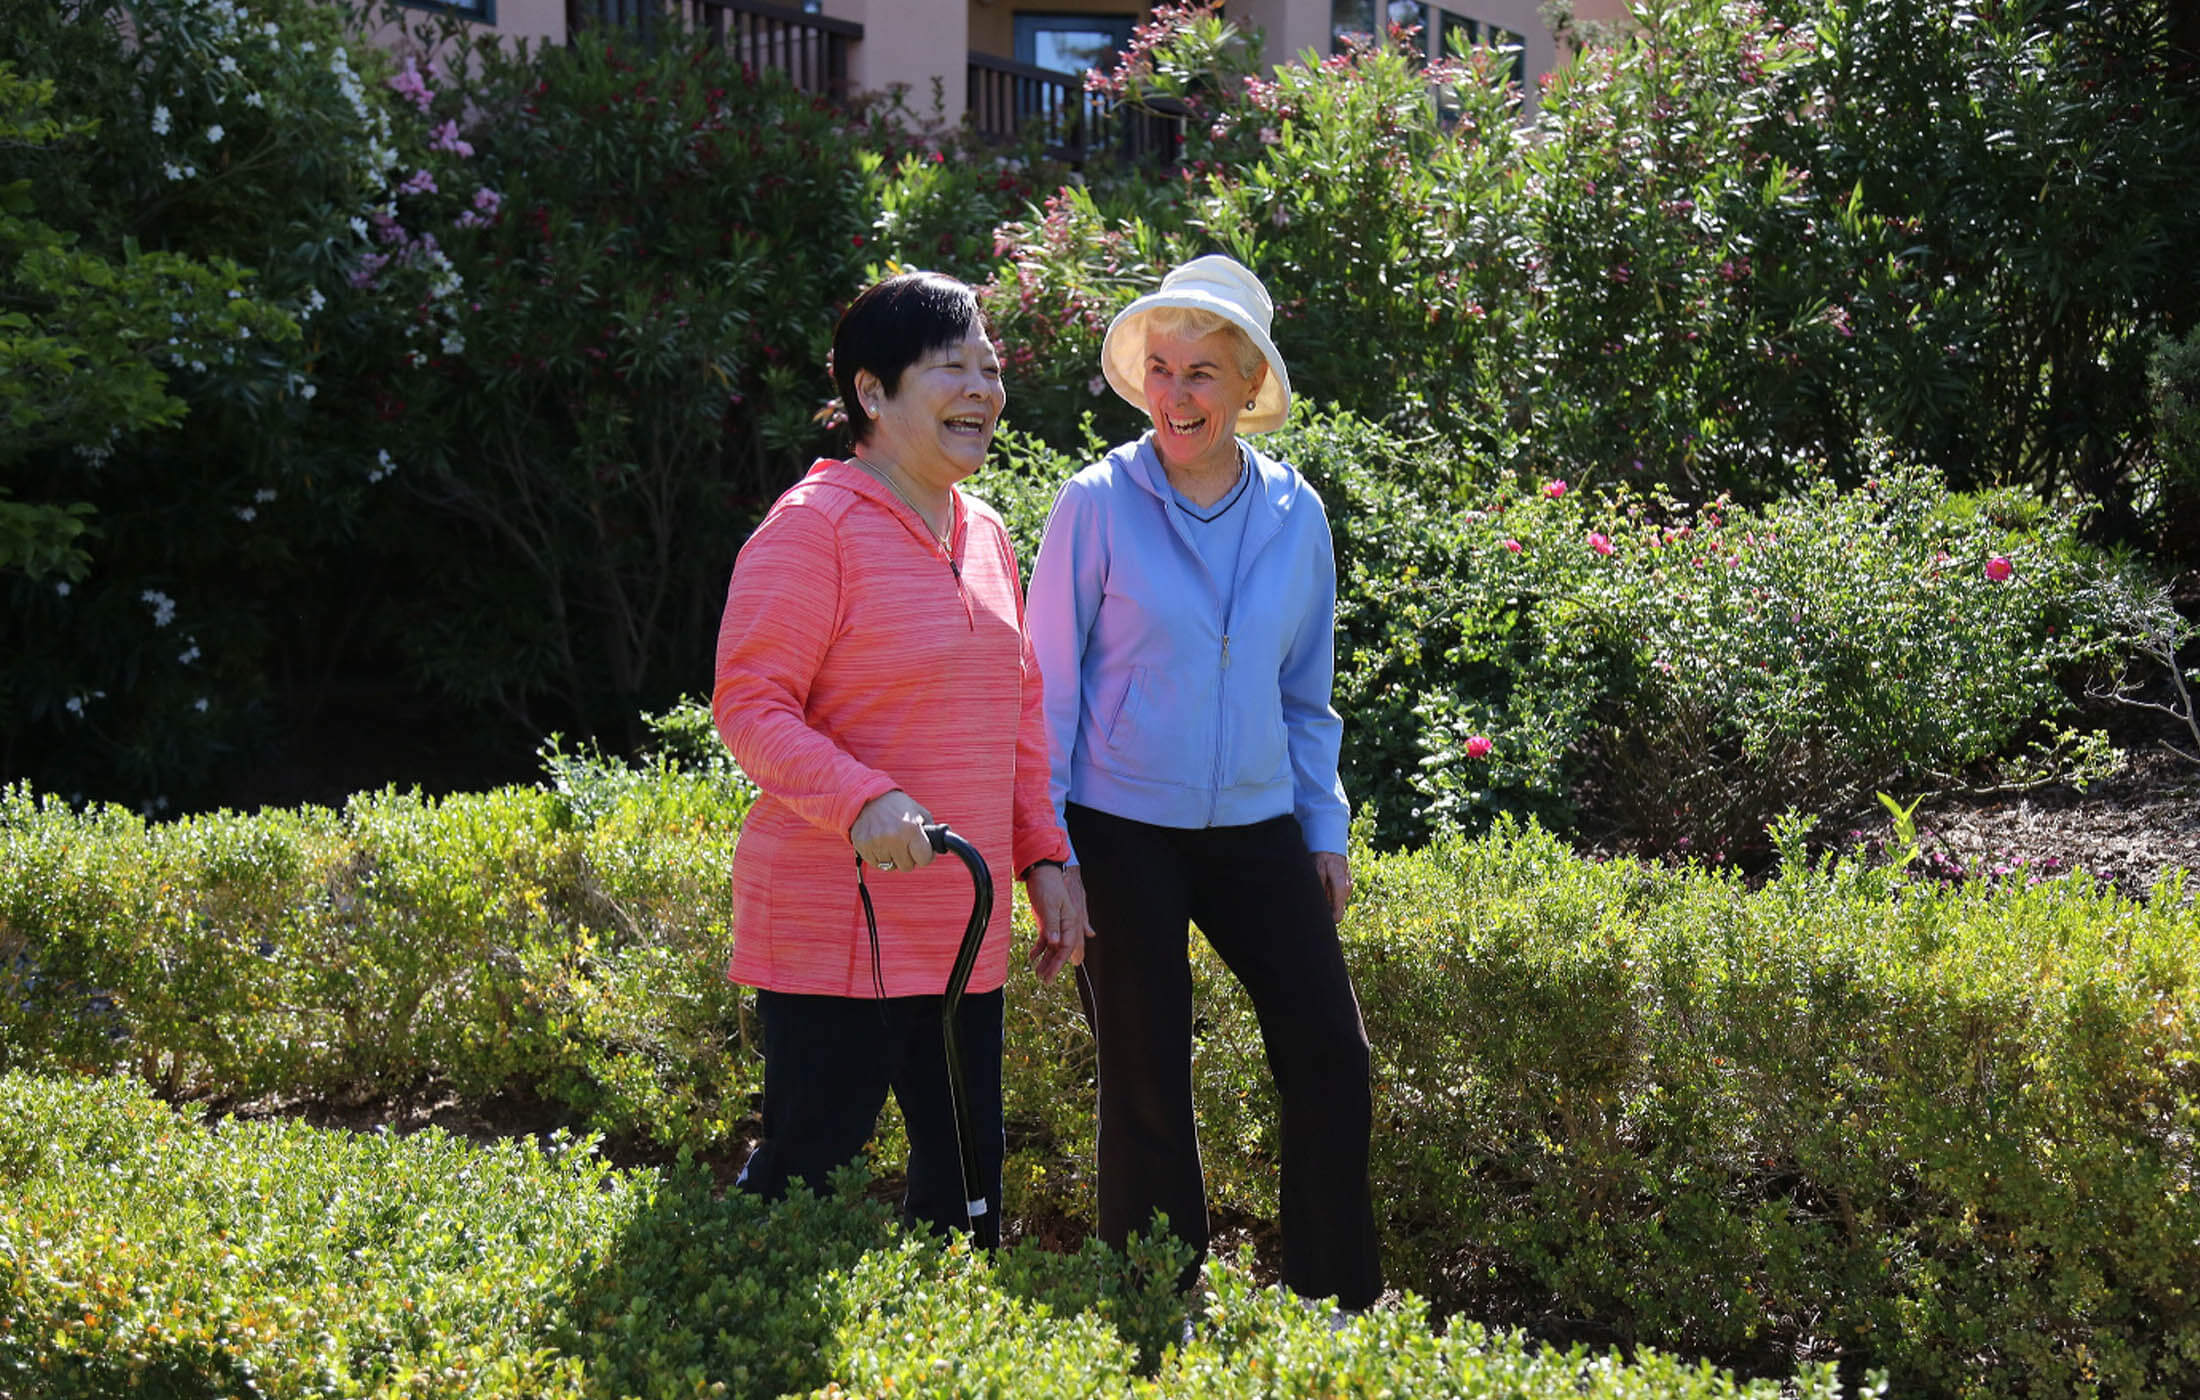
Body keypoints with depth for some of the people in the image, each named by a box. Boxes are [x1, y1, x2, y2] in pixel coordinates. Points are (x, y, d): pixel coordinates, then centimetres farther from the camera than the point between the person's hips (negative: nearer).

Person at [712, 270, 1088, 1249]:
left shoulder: (985, 535, 14)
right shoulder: (813, 526, -11)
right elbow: (749, 705, -16)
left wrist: (1044, 857, 12)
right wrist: (862, 799, -29)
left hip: (961, 930, 8)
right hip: (837, 927, -8)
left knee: (968, 1172, 12)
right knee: (805, 1163, -2)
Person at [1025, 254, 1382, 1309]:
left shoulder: (1294, 514, 4)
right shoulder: (1099, 504, -7)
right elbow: (1048, 686, -3)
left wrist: (1325, 830, 12)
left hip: (1256, 827, 4)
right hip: (1123, 831, -4)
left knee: (1329, 1054, 2)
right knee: (1148, 1077, 2)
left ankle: (1338, 1312, 17)